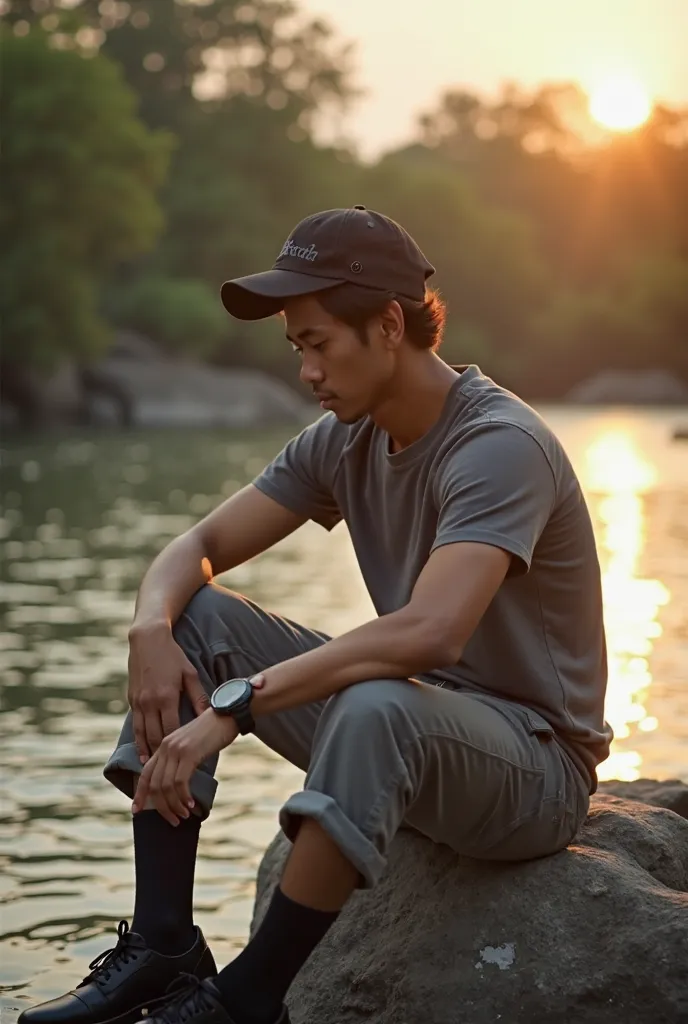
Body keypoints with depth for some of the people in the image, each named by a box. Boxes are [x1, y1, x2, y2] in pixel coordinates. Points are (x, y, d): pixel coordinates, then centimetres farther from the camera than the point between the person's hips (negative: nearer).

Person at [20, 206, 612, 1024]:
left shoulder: (501, 447, -22)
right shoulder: (343, 440, 3)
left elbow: (429, 633, -37)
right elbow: (199, 546, 6)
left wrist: (233, 707, -37)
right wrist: (152, 626, -18)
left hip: (536, 764, -8)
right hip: (405, 727, 8)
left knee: (378, 708, -40)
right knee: (189, 623, -3)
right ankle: (163, 950, -10)